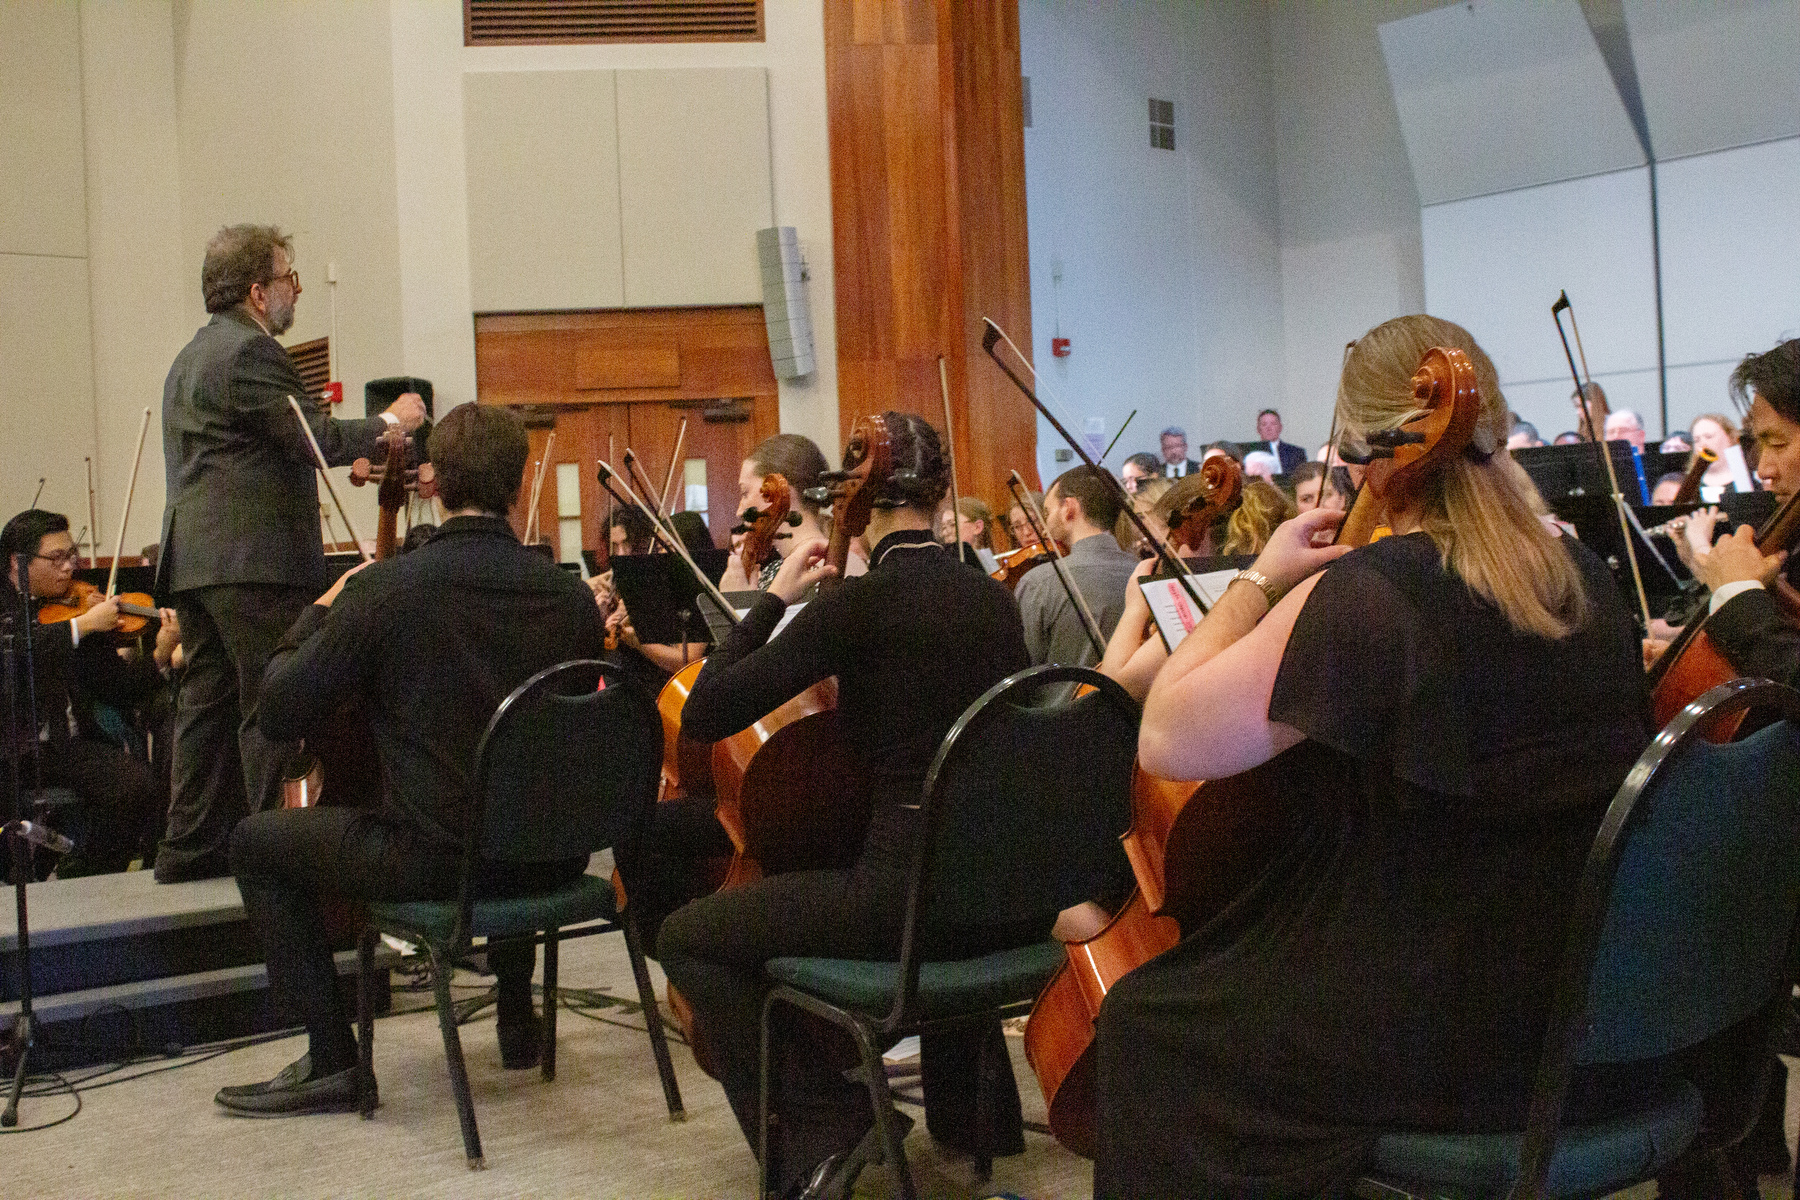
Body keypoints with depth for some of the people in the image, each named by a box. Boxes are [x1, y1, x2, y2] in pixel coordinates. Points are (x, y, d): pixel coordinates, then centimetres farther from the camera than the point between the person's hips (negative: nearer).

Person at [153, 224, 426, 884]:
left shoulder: (193, 356, 22)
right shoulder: (249, 352, -12)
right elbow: (319, 438, -16)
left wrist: (345, 458, 25)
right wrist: (390, 421, -1)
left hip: (195, 557, 10)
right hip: (252, 559, -10)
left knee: (209, 702, 12)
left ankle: (191, 846, 17)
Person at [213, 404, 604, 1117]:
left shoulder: (382, 589, -14)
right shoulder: (571, 596, -2)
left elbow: (279, 713, -9)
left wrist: (318, 613, 9)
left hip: (435, 863, -5)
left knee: (257, 842, 16)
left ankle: (333, 1059, 14)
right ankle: (518, 1021, 43)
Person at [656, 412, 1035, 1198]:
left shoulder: (860, 602, -12)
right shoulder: (993, 599, 8)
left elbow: (705, 716, -13)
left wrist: (775, 597, -3)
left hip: (907, 889, -7)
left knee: (687, 937, 9)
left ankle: (819, 1134, 2)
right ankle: (971, 1111, 42)